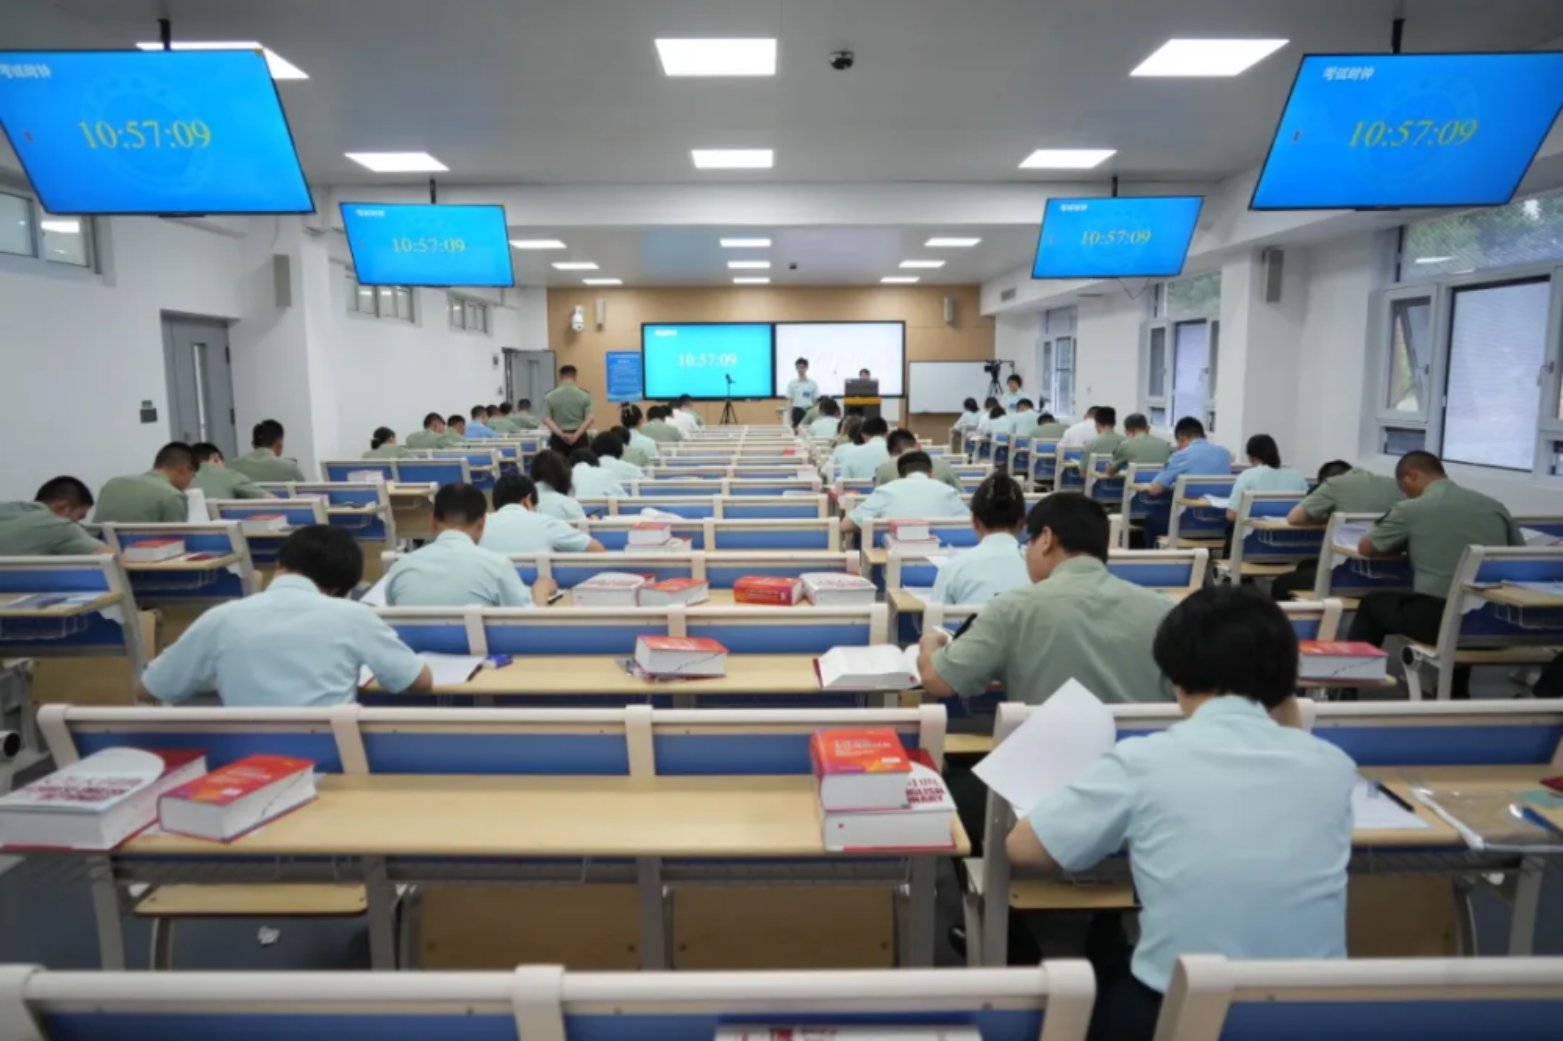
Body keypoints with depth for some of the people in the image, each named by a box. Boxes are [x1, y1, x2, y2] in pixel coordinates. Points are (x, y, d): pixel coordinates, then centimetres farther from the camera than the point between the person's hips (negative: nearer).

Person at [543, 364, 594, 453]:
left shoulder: (550, 397, 0)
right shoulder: (584, 395, -1)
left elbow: (546, 419, -8)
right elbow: (589, 419, -10)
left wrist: (561, 434, -14)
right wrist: (576, 435, -14)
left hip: (558, 438, 0)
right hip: (579, 438, 0)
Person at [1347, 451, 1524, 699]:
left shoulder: (1411, 509, -4)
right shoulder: (1494, 506, 9)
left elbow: (1365, 548, 8)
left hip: (1439, 619, -5)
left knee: (1373, 605, 24)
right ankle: (1456, 694, 47)